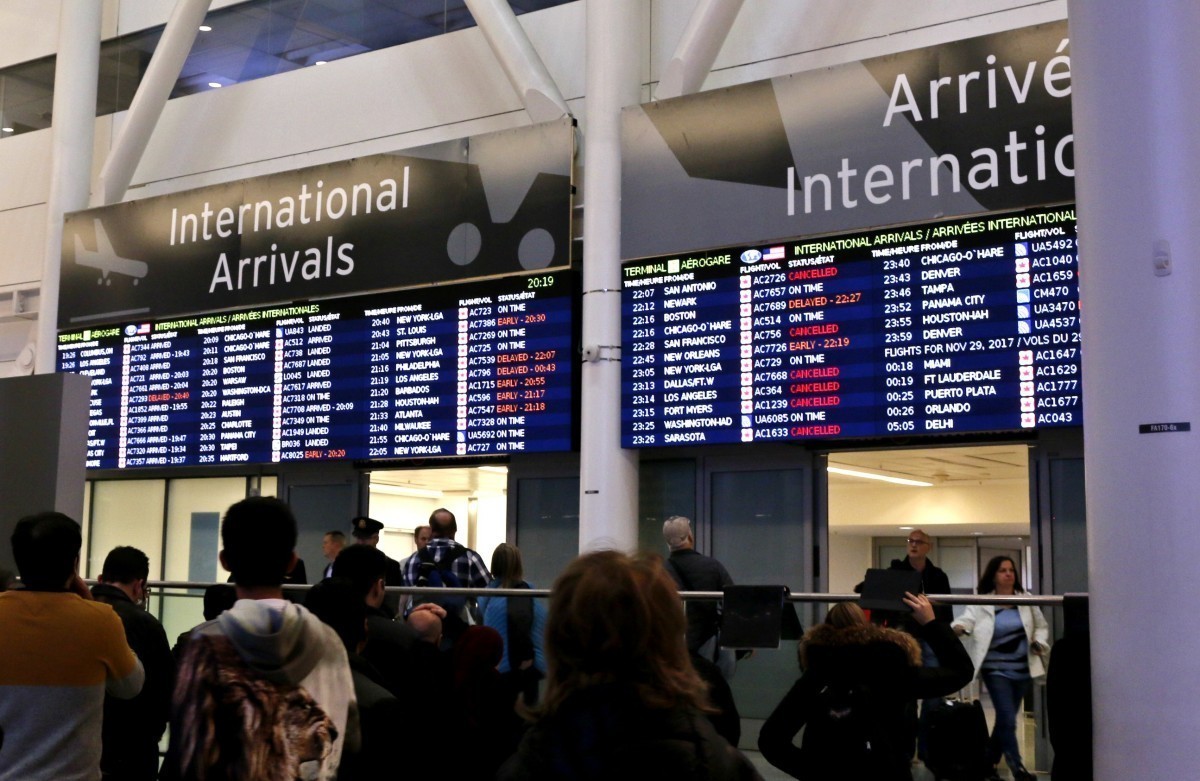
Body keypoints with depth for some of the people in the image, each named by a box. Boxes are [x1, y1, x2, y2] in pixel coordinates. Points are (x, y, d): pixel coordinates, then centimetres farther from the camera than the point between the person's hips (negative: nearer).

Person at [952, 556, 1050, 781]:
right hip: (996, 669, -4)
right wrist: (956, 629, -42)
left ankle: (988, 763, 25)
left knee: (1005, 718, 11)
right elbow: (966, 621, -20)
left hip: (1022, 669, 4)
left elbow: (1041, 626, 15)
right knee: (1008, 719, -13)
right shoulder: (981, 603, -5)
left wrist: (1039, 642, -5)